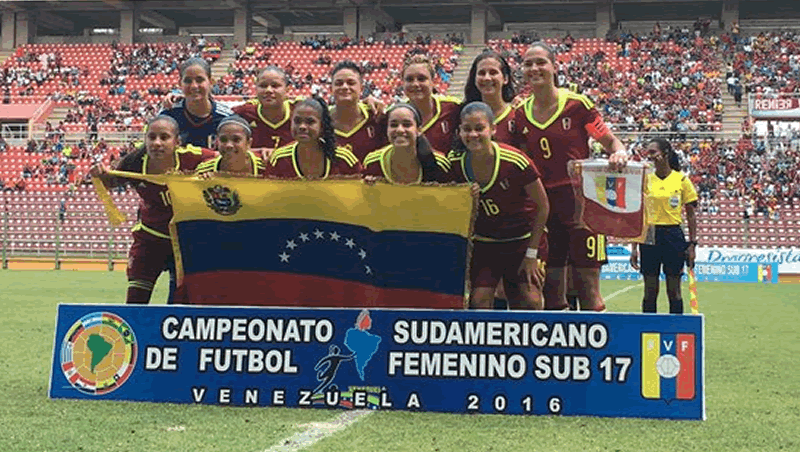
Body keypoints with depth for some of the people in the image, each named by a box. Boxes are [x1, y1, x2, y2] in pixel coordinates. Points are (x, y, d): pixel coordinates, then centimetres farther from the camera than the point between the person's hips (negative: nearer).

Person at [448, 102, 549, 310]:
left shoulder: (515, 161, -23)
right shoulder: (455, 162, -13)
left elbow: (542, 206, -11)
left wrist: (531, 253, -9)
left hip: (521, 240, -2)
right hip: (482, 243, 2)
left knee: (529, 303, -9)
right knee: (479, 301, -10)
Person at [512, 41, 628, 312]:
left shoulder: (577, 104, -6)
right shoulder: (521, 114, 7)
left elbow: (610, 141, 1)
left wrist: (620, 153, -21)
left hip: (581, 201, -5)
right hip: (544, 206, 5)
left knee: (587, 286, -6)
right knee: (551, 289, 7)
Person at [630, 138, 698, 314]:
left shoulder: (682, 180, 2)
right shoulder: (645, 179, 6)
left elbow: (691, 215, 4)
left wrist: (692, 244, -2)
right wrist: (634, 247, 2)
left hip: (674, 236, -1)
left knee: (674, 291, 4)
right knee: (650, 291, 4)